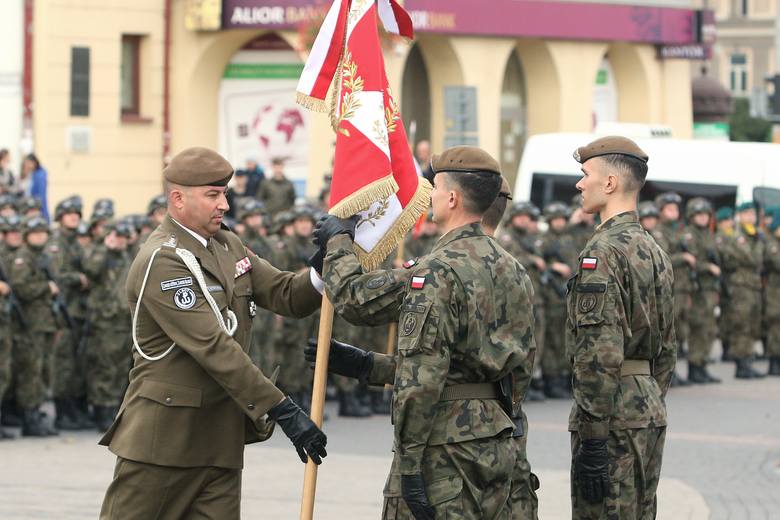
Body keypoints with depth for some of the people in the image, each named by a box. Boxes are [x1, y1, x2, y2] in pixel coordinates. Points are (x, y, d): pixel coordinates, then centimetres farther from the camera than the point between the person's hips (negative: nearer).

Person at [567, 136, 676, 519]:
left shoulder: (602, 252, -15)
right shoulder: (654, 251, 15)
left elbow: (599, 354, -21)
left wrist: (592, 440, -21)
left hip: (613, 415, -10)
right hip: (651, 412, 10)